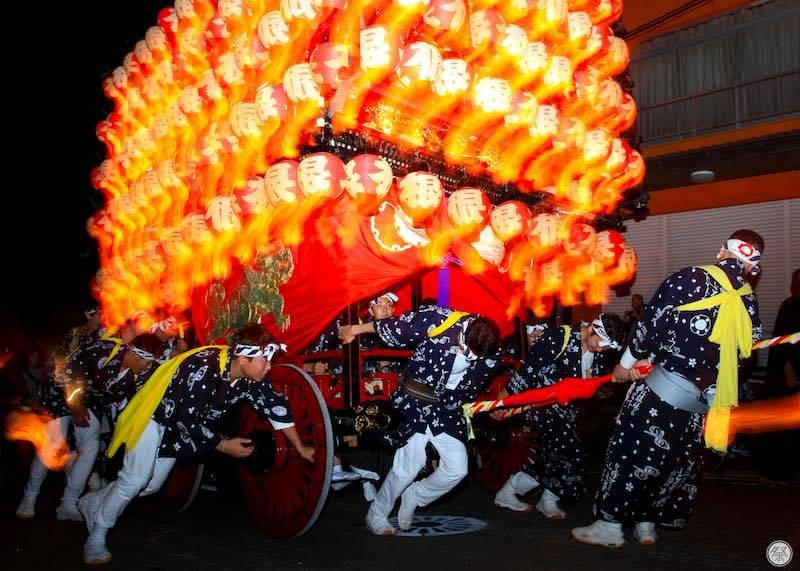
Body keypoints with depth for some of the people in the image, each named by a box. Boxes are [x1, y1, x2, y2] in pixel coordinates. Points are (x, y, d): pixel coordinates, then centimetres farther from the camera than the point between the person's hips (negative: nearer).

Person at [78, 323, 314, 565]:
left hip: (178, 428, 7)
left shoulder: (250, 379, -17)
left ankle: (94, 504, 33)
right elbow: (186, 420, -32)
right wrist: (224, 445, -25)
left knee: (152, 484, 12)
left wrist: (301, 448, -8)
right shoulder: (204, 368, -37)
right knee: (134, 481, -8)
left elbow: (276, 406, -9)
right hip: (155, 416, -7)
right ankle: (96, 538, 13)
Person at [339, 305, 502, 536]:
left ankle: (414, 498, 24)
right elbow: (394, 328, -9)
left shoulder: (491, 357, -12)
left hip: (448, 408, 4)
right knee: (409, 466, -7)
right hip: (416, 402, -4)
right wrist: (357, 329, 4)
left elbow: (472, 389, 7)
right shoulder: (435, 320, -24)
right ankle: (376, 514, 18)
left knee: (457, 468, -4)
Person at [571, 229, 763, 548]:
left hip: (661, 389, -5)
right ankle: (647, 523, 26)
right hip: (701, 402, 5)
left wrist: (626, 364, 6)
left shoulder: (689, 280, -11)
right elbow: (741, 356, 9)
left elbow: (650, 322, -8)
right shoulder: (749, 307, 5)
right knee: (679, 461, 17)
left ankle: (610, 524, 8)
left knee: (630, 451, 4)